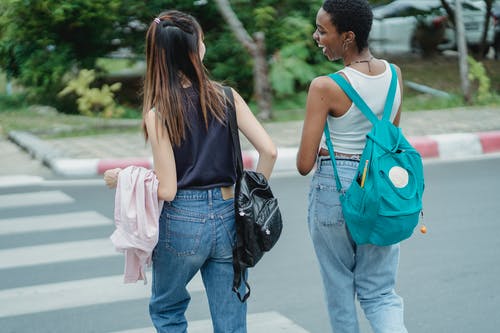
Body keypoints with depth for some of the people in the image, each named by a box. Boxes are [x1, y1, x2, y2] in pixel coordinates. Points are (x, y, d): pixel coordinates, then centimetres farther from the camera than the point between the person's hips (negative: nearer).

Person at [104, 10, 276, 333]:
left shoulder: (158, 114, -11)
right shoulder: (225, 96, -3)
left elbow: (167, 190, -11)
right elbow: (269, 151, -6)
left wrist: (121, 177, 4)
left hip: (182, 222, -2)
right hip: (227, 218, 3)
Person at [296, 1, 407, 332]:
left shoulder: (325, 87, -18)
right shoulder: (394, 74, -1)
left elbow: (304, 164, -14)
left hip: (335, 188, -4)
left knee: (340, 286, 15)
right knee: (380, 291, 12)